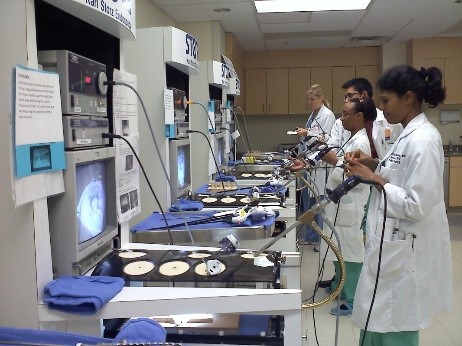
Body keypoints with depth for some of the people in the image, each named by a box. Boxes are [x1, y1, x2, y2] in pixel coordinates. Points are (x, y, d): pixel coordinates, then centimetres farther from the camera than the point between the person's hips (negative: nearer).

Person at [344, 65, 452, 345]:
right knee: (378, 322, 21)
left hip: (407, 252, -10)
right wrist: (373, 166, 4)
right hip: (394, 246, 10)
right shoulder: (410, 134, 8)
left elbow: (417, 206, -25)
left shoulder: (423, 141, -22)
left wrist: (375, 180, -17)